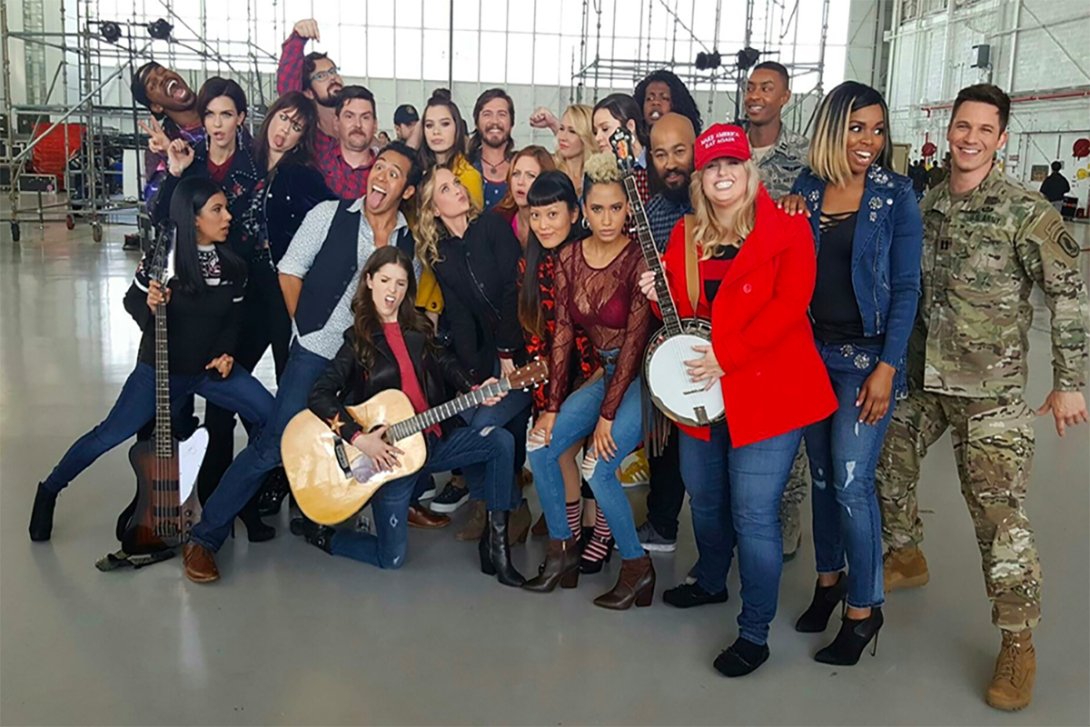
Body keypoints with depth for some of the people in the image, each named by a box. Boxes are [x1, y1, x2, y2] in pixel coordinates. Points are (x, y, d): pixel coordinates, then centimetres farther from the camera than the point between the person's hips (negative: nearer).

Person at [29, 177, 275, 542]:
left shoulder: (232, 265, -6)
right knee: (109, 435, -1)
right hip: (159, 369, -3)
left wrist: (225, 354, -11)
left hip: (210, 368, 3)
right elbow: (132, 301, -5)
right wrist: (149, 306, -27)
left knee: (271, 414, -9)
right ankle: (48, 492, 23)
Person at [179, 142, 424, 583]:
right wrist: (306, 327, -1)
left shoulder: (413, 241, 4)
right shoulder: (330, 216, -2)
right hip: (316, 353, -3)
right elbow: (290, 271, 1)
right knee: (273, 446, -7)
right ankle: (204, 538, 3)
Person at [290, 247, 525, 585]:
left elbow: (445, 364, 9)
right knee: (391, 558, -2)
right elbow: (319, 396, -15)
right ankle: (321, 533, 25)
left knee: (500, 440, -18)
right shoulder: (358, 340, -6)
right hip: (388, 452, -4)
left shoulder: (418, 329, 8)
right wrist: (359, 438, -25)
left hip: (432, 439, 5)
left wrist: (474, 390, -12)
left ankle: (495, 541, -9)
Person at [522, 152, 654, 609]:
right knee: (539, 447, -4)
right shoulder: (569, 257, 0)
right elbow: (563, 332, 0)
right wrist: (553, 407, -4)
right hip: (605, 374, 6)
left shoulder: (638, 259, -17)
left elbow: (634, 339, -18)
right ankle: (562, 552, 12)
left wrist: (607, 415, -18)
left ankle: (638, 568, 0)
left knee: (597, 466, -20)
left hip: (641, 377, -6)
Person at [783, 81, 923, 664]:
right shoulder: (806, 187, 4)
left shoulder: (896, 195, -5)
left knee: (851, 481, -7)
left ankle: (864, 609, 7)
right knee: (821, 473, 12)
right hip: (811, 349, 4)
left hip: (867, 354, -4)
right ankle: (828, 578, 31)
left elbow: (906, 286, -6)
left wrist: (886, 367, -13)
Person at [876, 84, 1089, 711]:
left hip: (991, 389, -5)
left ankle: (1019, 644, 8)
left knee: (999, 512, -6)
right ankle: (907, 558, 43)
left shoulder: (1026, 212, -11)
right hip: (919, 378, 6)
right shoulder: (926, 205, 5)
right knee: (885, 465, 16)